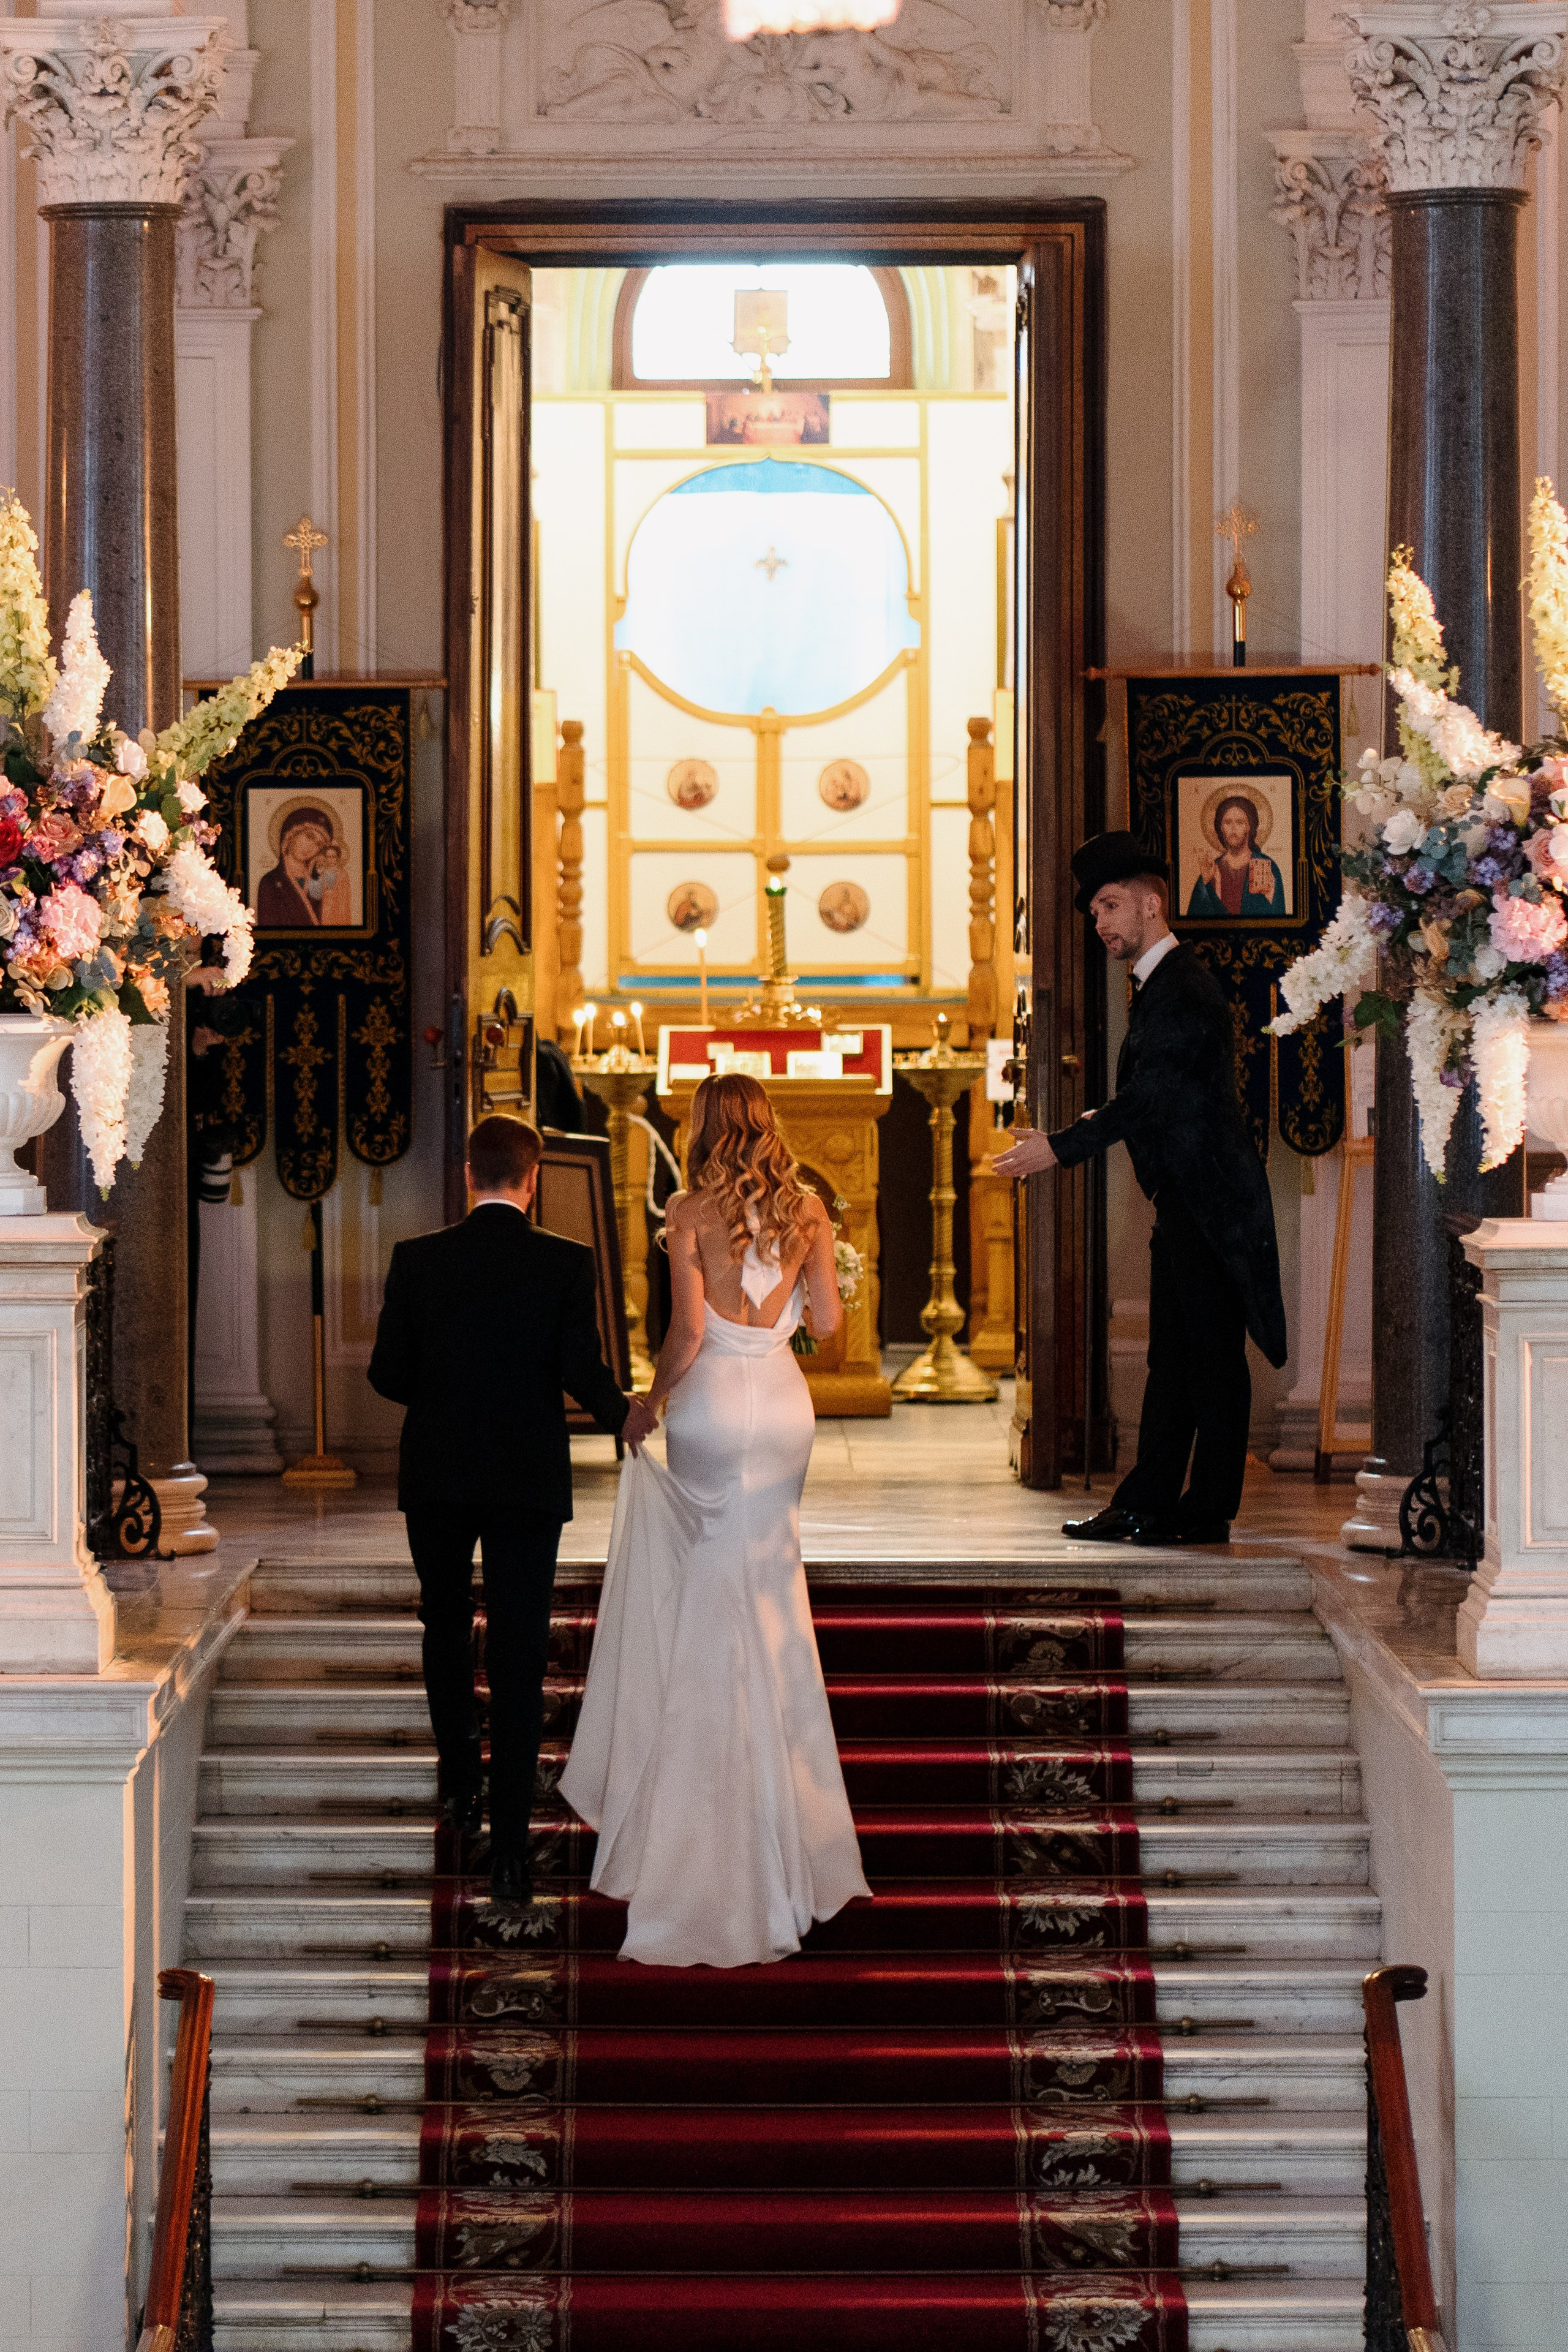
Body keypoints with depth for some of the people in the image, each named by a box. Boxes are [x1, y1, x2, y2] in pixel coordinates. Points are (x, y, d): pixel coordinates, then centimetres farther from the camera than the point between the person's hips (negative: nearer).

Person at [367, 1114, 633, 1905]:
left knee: (446, 1629, 24)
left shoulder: (417, 1260, -5)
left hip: (437, 1476, 1)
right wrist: (626, 1416, 8)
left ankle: (463, 1788, 28)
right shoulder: (567, 1264, -8)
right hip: (528, 1481, -1)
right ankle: (510, 1847, -3)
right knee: (518, 1656, 1)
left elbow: (386, 1374, -3)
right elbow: (584, 1374, -11)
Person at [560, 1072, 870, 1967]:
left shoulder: (693, 1212, -10)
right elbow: (828, 1320, 3)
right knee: (772, 1597, 15)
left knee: (715, 1601, 7)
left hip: (714, 1402, -4)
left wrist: (650, 1402, 1)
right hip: (785, 1403, 4)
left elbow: (689, 1331, -14)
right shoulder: (807, 1209, 1)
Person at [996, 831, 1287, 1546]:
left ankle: (1208, 1511, 1)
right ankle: (1147, 1504, 13)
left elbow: (1150, 1097, -20)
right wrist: (1086, 1131, 12)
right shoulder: (1158, 984, 17)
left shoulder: (1184, 986, -15)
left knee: (1214, 1358, -4)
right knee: (1172, 1355, 10)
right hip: (1185, 1199, 10)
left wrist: (1062, 1147, -17)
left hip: (1212, 1200, -10)